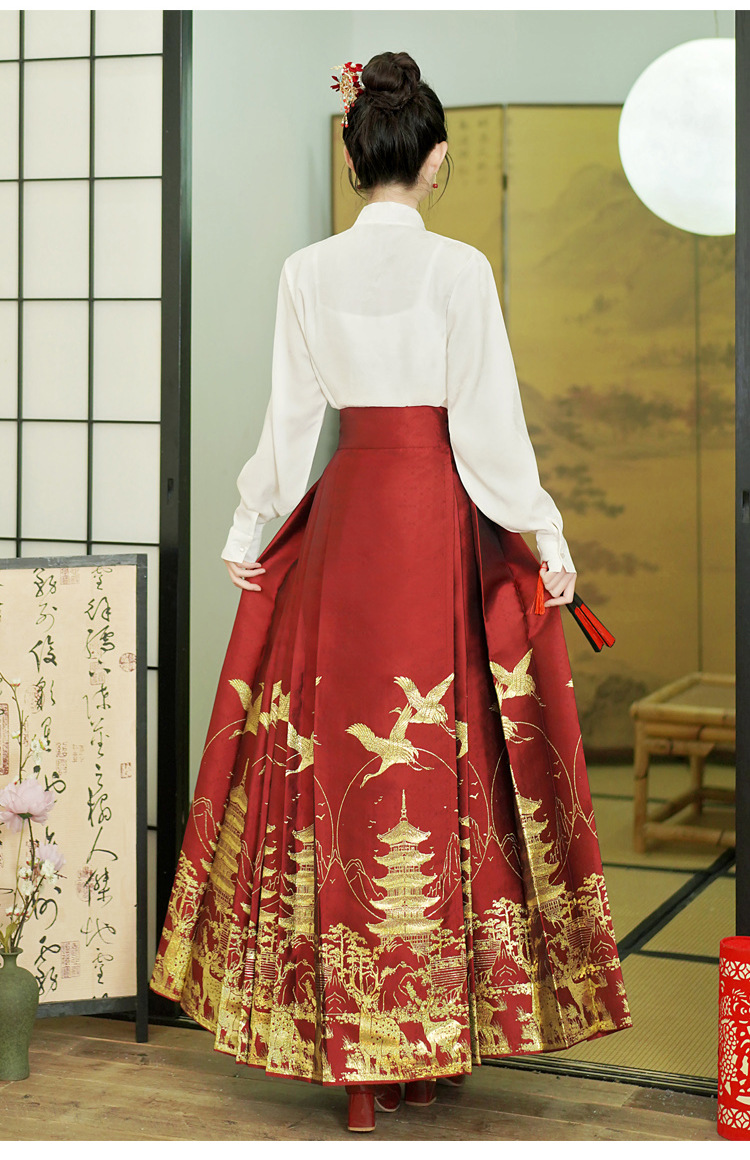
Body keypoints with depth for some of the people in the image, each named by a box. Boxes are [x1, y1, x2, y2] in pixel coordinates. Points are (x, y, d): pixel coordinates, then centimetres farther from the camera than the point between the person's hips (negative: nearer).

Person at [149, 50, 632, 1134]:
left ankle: (352, 1053, 14)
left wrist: (249, 529, 15)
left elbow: (291, 418, 5)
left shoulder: (306, 272, 2)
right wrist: (546, 536, -1)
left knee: (343, 762, 8)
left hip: (344, 516, 3)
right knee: (441, 760, 4)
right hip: (443, 519, -3)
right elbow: (489, 419, -8)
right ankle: (427, 1044, 13)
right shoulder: (459, 268, -7)